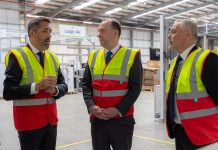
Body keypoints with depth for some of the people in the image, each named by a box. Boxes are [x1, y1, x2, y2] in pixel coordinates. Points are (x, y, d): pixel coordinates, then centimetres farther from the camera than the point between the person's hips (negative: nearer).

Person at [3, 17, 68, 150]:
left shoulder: (53, 57, 9)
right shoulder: (17, 56, -10)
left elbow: (64, 86, 10)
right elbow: (8, 92, -16)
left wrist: (55, 90, -12)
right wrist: (36, 86, -25)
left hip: (51, 120, 6)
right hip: (29, 122, -5)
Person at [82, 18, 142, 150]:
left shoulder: (132, 56, -2)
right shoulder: (93, 56, 9)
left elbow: (135, 87, -7)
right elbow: (86, 84, 8)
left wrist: (118, 110, -15)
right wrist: (91, 106, -7)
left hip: (122, 119, -3)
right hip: (97, 119, 4)